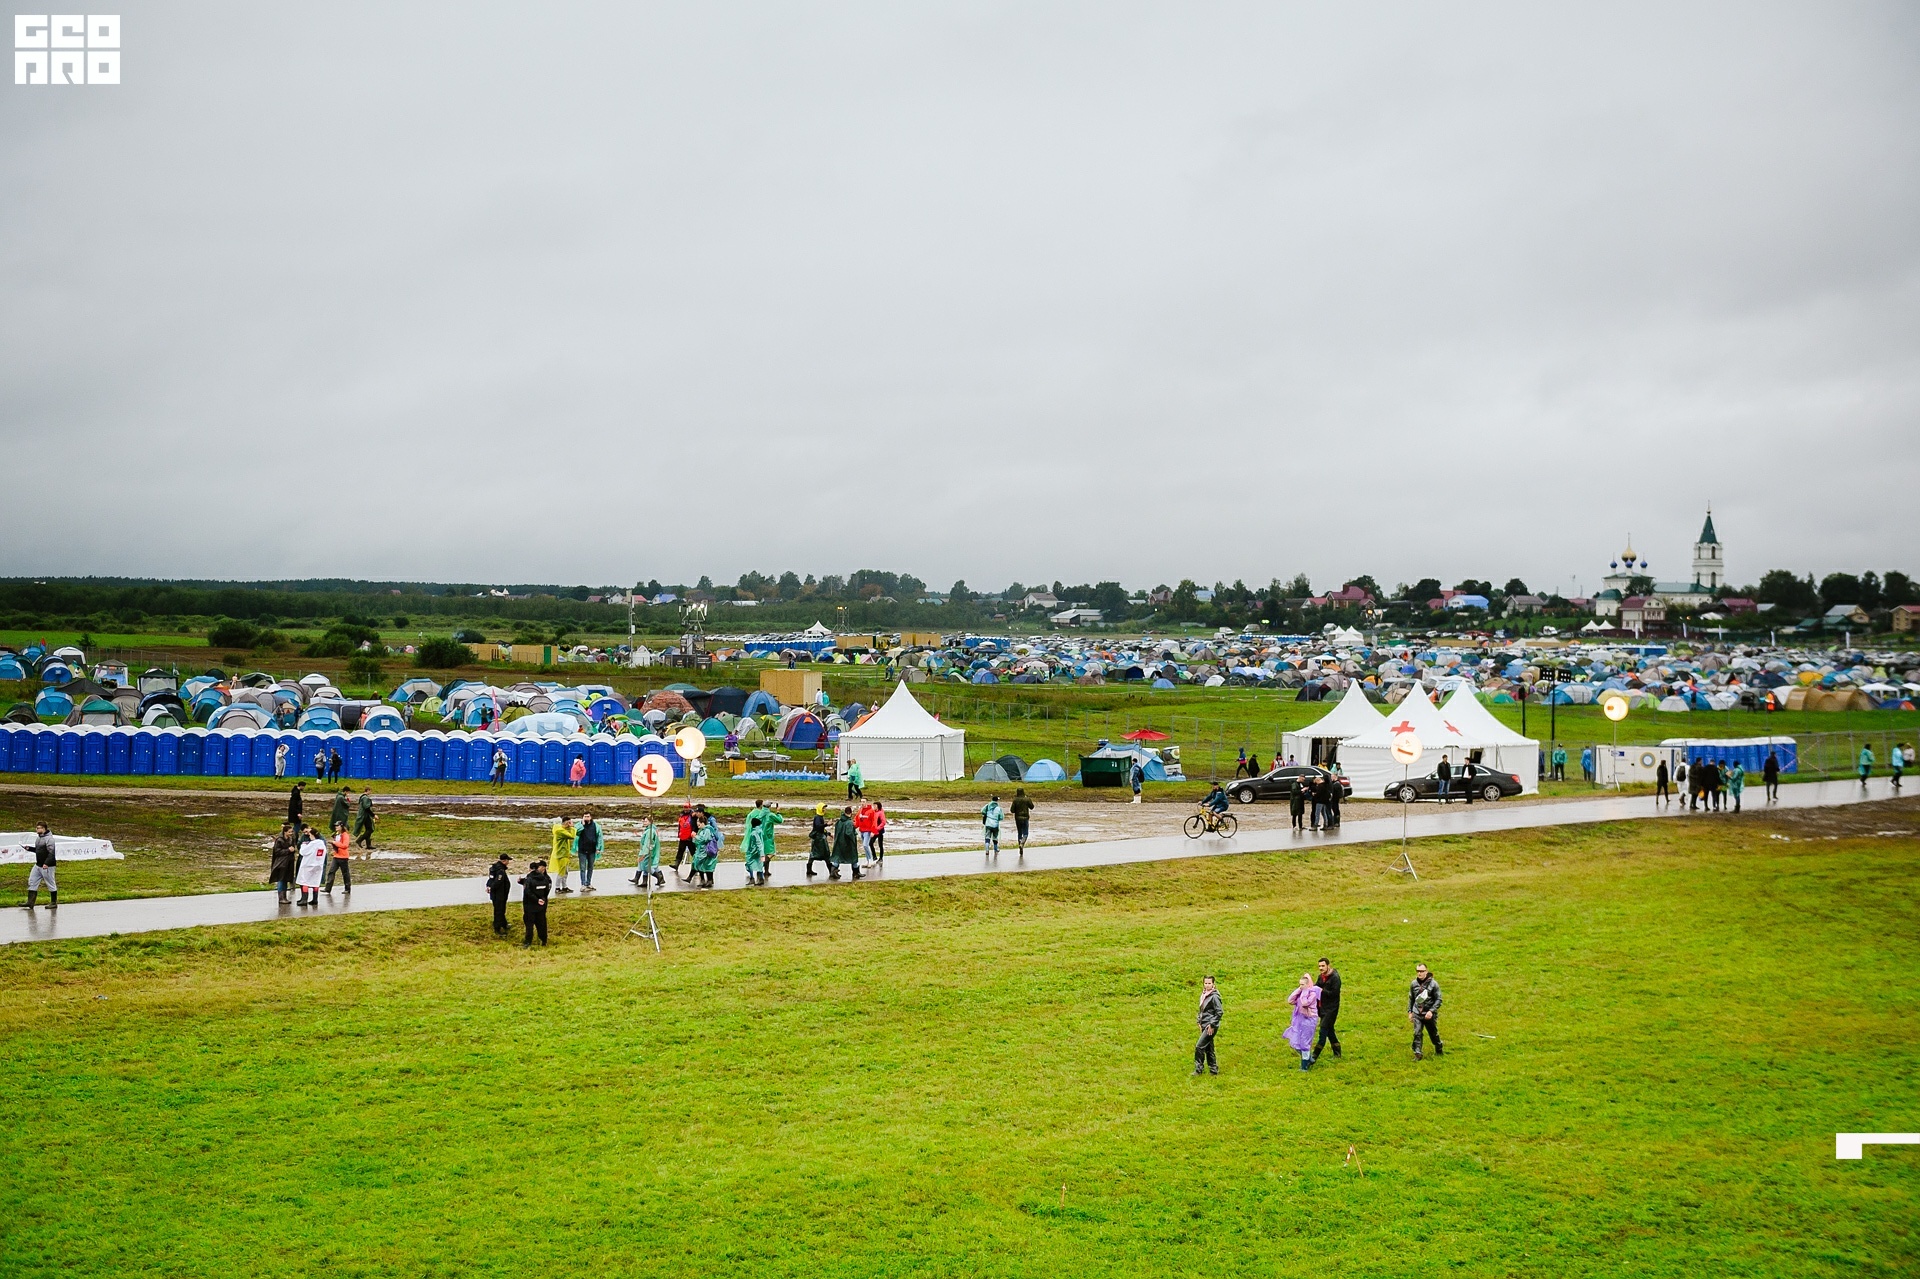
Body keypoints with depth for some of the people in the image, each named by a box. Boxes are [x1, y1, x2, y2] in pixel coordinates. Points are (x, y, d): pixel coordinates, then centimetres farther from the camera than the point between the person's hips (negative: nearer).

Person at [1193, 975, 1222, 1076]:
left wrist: (1212, 1025, -16)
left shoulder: (1214, 996, -13)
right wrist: (1200, 1023, 13)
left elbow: (1219, 1012, -15)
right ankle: (1213, 1070, 19)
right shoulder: (1203, 995, 12)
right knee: (1208, 1048, 12)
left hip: (1211, 1026, -9)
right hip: (1204, 1026, 9)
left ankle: (1198, 1069, -6)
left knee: (1199, 1046, -12)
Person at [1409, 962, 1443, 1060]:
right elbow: (1411, 998, 13)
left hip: (1429, 1014, -2)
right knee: (1417, 1033, -12)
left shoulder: (1433, 984, -11)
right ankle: (1417, 1054, -8)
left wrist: (1431, 1011, -19)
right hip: (1417, 1014, 2)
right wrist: (1409, 1011, 9)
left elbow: (1438, 1000, -9)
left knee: (1433, 1034, 14)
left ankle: (1439, 1051, 37)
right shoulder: (1414, 984, 1)